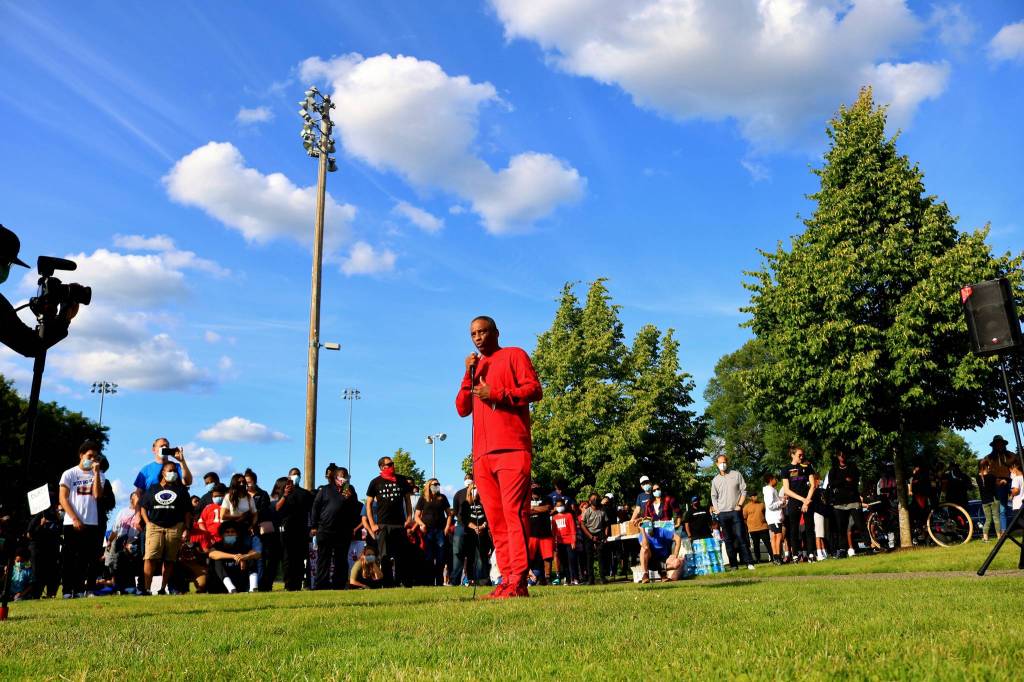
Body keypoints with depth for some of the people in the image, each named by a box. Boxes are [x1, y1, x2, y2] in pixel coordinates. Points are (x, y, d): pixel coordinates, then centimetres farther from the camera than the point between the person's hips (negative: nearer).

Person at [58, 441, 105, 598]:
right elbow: (63, 499, -1)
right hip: (72, 523, -2)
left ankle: (79, 589, 6)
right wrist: (75, 519, -10)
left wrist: (96, 472, -8)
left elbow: (97, 495, -5)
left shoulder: (97, 475, 11)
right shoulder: (69, 474, 4)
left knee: (85, 559, 2)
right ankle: (67, 590, 3)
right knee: (68, 559, -1)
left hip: (91, 523, 2)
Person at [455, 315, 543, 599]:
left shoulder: (514, 355, 10)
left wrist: (496, 394, -12)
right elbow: (462, 408, 18)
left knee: (513, 514, -12)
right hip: (482, 453, 6)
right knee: (495, 519, 1)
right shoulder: (476, 367, 26)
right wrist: (469, 376, 6)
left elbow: (534, 389, -3)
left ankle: (518, 581, -14)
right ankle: (507, 580, 2)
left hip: (512, 448, -6)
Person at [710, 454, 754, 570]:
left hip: (735, 511, -3)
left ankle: (749, 562, -9)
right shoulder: (715, 480, 11)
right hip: (722, 514, 3)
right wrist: (716, 509, 4)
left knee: (740, 536, -11)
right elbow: (714, 496, 16)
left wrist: (739, 505, -7)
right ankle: (734, 564, 7)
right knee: (728, 540, 4)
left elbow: (744, 491, 2)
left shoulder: (736, 475, 4)